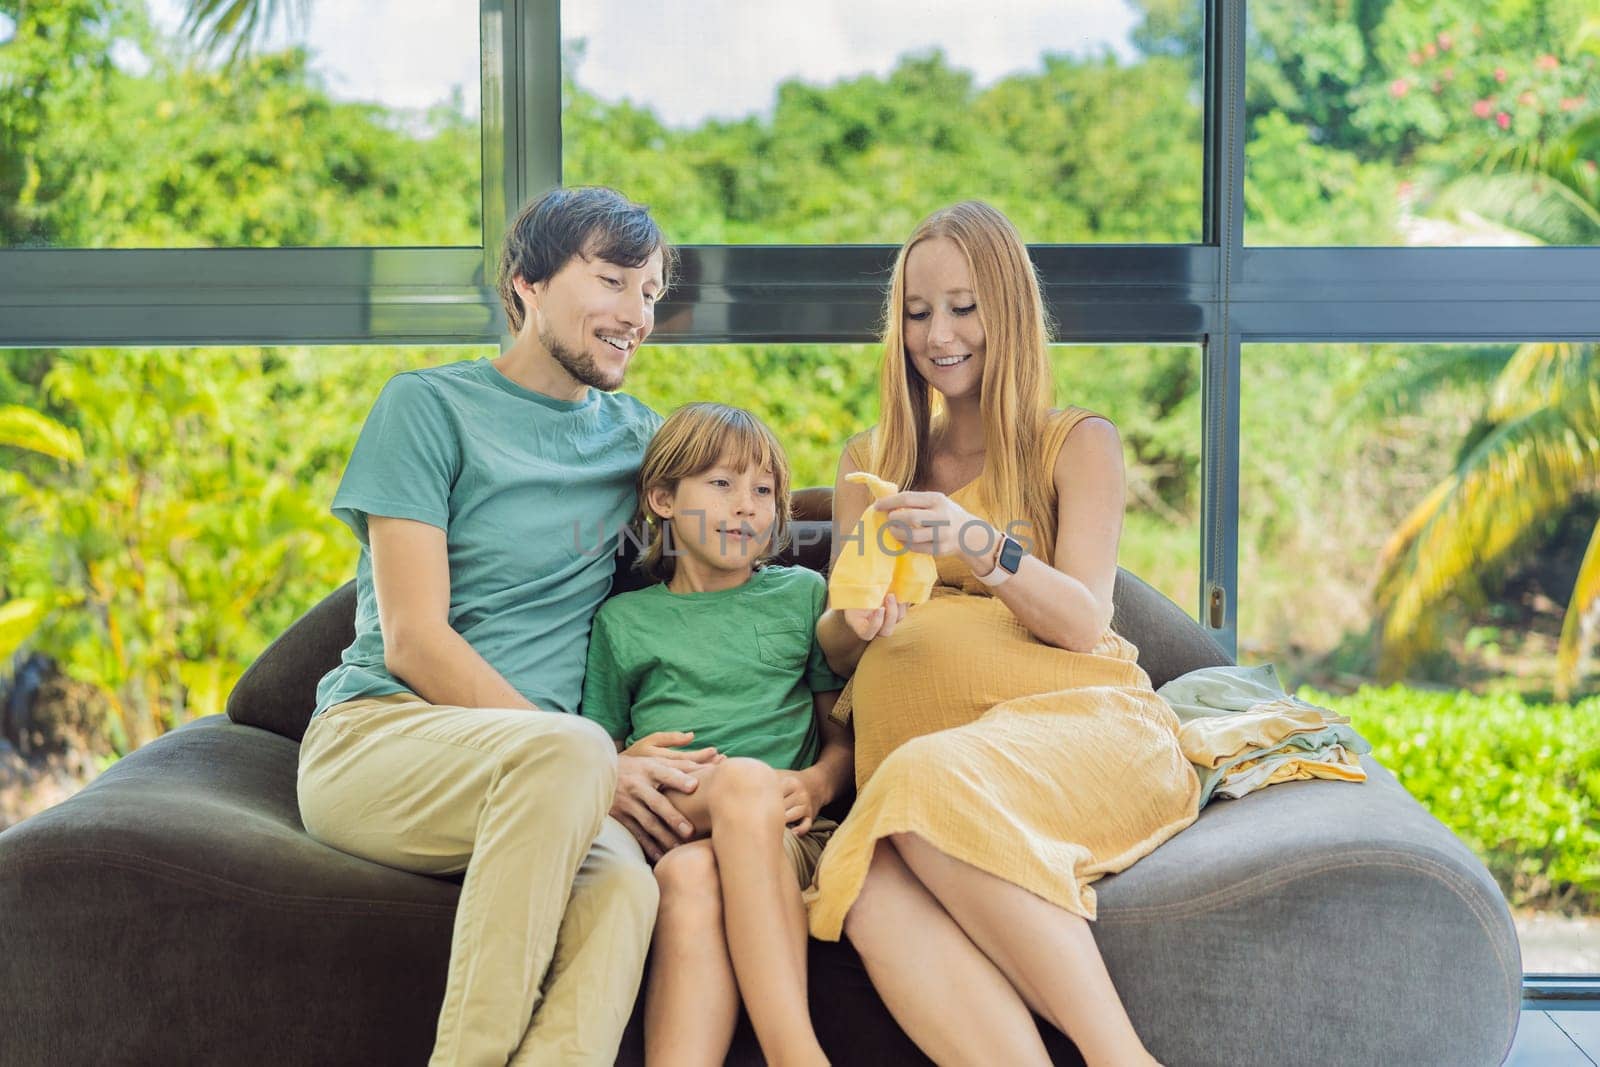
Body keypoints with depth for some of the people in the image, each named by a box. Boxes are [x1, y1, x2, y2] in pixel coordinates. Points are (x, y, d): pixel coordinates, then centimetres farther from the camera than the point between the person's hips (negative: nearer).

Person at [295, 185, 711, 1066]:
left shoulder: (634, 437, 19)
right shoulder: (431, 406, 4)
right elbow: (413, 640, -4)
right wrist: (592, 767, -14)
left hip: (533, 782, 3)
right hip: (371, 736, -3)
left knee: (619, 883, -33)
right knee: (568, 749, -37)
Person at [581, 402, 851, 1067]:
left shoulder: (800, 594, 20)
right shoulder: (622, 620, 19)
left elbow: (844, 731, 17)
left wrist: (818, 782, -6)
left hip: (780, 832, 0)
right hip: (663, 821, 0)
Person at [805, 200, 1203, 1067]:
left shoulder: (1079, 444, 15)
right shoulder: (870, 461, 25)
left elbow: (1083, 622, 0)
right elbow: (835, 646, 19)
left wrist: (981, 545, -19)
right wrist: (856, 621, -6)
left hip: (1070, 715, -2)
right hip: (919, 744, 2)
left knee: (933, 780, -39)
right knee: (872, 890, -36)